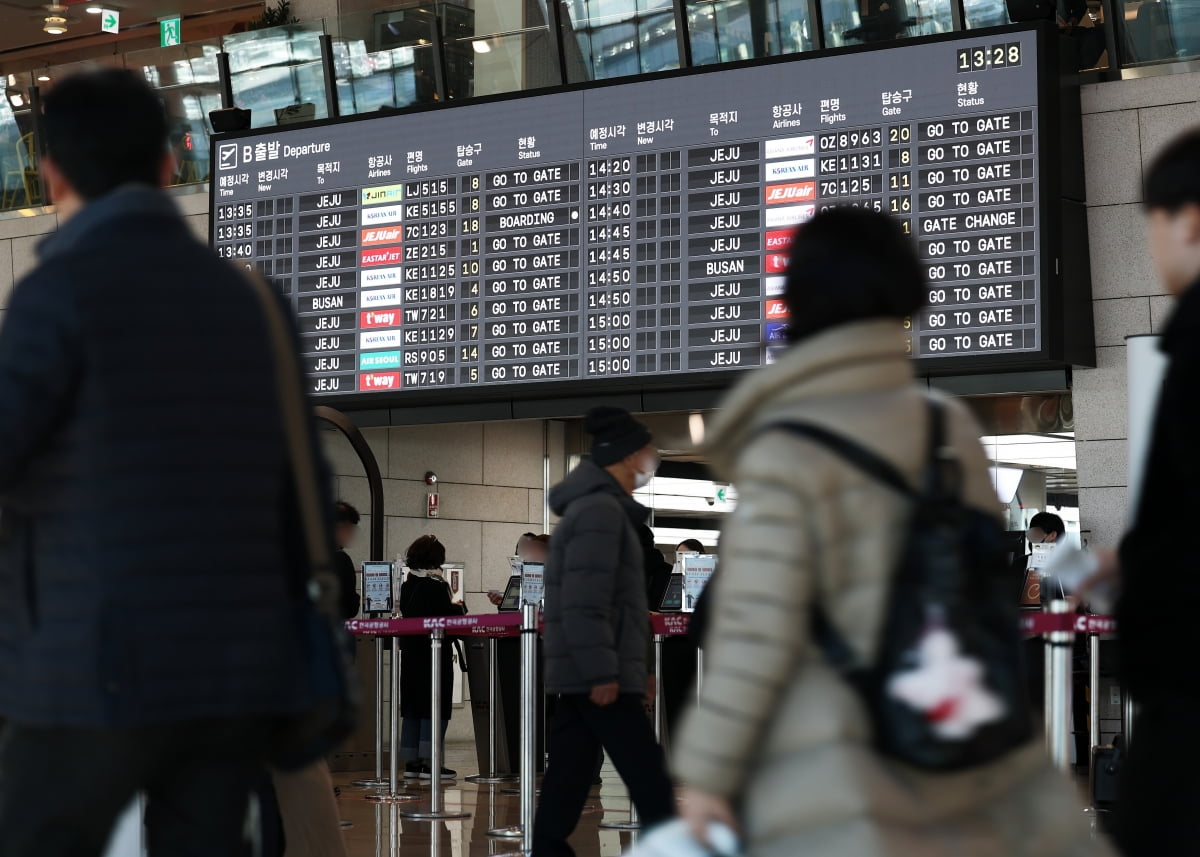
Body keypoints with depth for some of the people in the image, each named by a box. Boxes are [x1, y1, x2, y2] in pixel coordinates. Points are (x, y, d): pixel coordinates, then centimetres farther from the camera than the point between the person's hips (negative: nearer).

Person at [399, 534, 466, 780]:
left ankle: (411, 762, 12)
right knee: (435, 707, -5)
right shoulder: (436, 585, -14)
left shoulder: (407, 585, 9)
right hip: (433, 653, -8)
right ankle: (428, 762, -10)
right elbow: (448, 616, -18)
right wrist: (459, 606, 3)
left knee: (412, 708, 10)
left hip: (410, 651, 8)